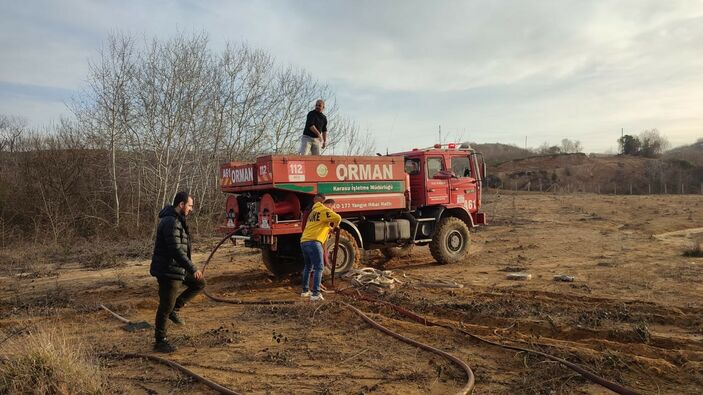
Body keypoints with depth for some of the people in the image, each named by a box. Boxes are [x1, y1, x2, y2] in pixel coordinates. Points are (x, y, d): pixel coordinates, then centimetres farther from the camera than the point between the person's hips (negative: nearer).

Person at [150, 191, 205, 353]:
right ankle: (160, 341, 13)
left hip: (176, 268, 10)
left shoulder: (176, 220, 11)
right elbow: (176, 250, -27)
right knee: (166, 307, 0)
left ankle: (175, 308, 15)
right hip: (168, 270, -10)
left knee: (199, 283, 14)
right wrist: (193, 269, -25)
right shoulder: (171, 222, -21)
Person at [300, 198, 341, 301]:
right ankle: (315, 294, -13)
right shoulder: (324, 210, -2)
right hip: (313, 242, -9)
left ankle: (305, 291, 28)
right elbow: (337, 218, -16)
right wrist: (335, 226, 5)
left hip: (303, 241, 9)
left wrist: (329, 229, 21)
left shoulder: (314, 211, 28)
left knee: (308, 267, 22)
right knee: (319, 268, -7)